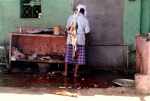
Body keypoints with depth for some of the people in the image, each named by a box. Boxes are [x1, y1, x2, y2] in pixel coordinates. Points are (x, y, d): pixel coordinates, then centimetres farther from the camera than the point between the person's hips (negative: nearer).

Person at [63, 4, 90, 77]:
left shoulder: (71, 17, 2)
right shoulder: (85, 19, -4)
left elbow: (67, 28, 9)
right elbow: (87, 32, -6)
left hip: (70, 38, 2)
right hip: (80, 39, -2)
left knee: (68, 55, 11)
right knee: (78, 56, 7)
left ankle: (65, 72, 17)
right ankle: (76, 73, 9)